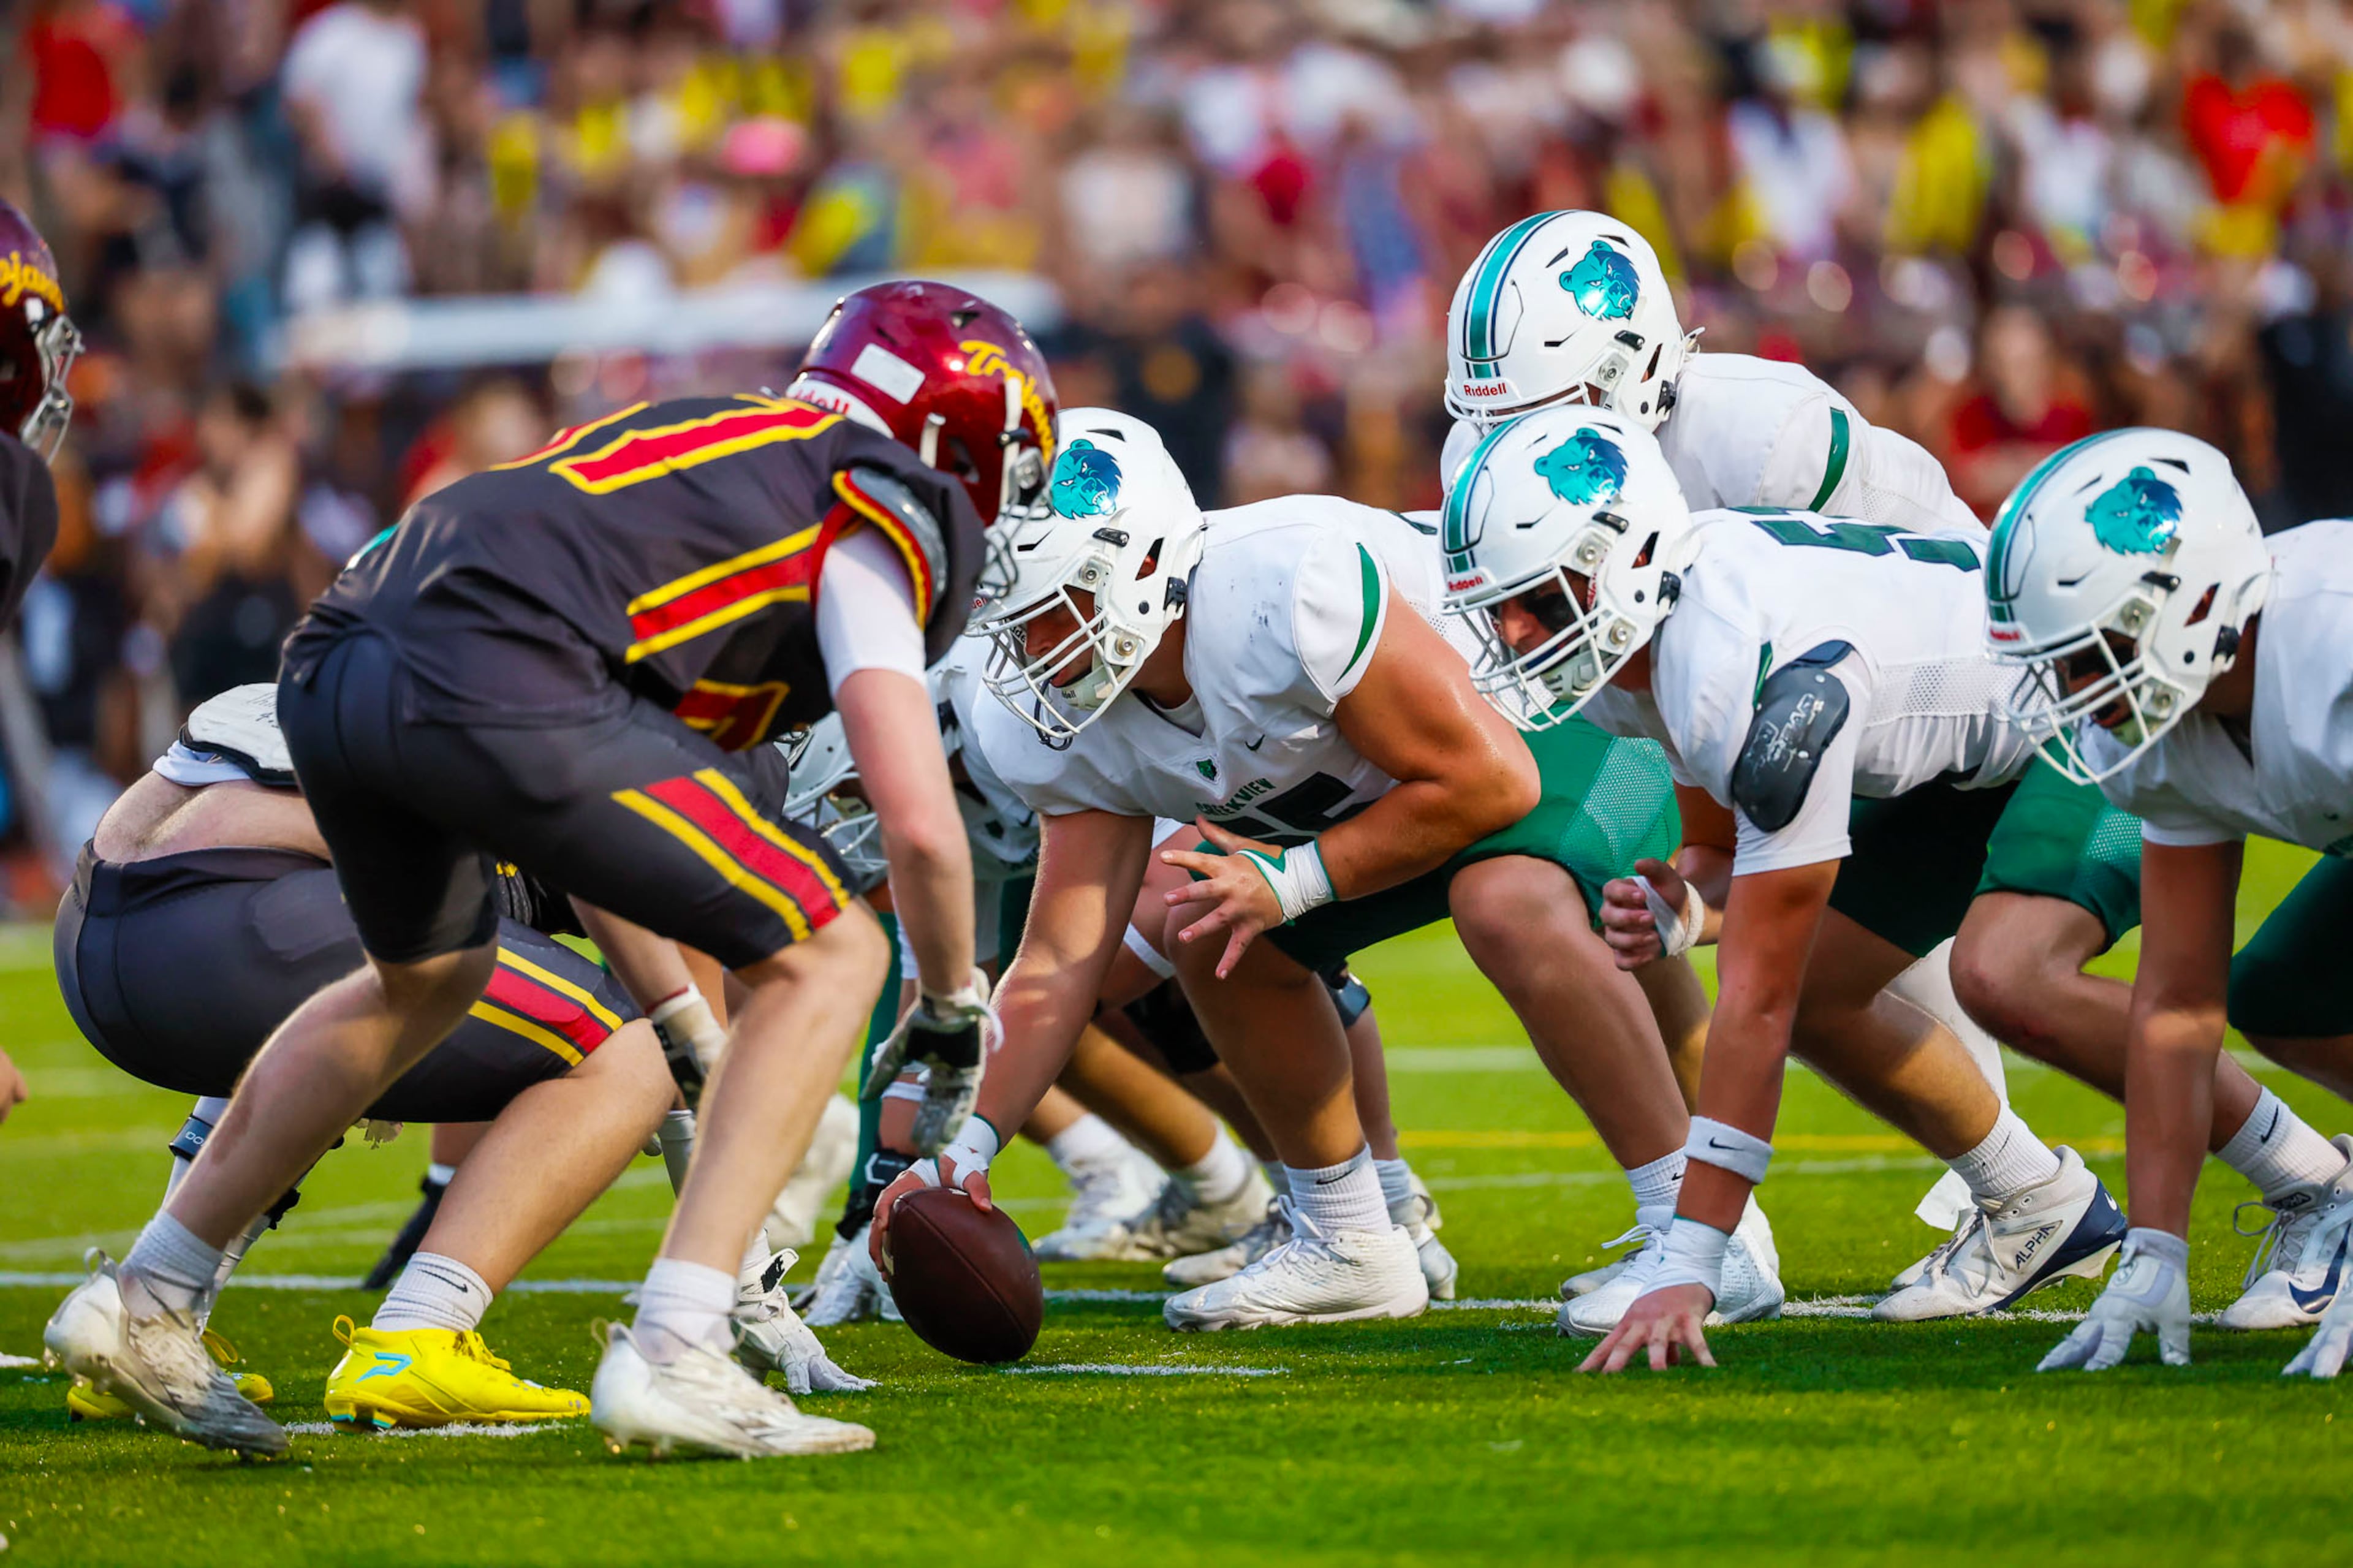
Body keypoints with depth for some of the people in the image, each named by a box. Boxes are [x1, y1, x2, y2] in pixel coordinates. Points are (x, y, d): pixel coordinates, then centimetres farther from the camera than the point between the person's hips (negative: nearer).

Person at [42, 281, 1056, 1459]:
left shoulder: (715, 445, 34)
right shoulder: (877, 522, 11)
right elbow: (920, 823, 2)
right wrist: (954, 1004, 22)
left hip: (326, 674, 9)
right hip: (498, 686, -9)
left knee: (428, 975, 36)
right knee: (827, 956, 5)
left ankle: (144, 1300, 41)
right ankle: (671, 1356, -4)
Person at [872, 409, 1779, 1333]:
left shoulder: (1291, 590, -37)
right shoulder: (1078, 735, -10)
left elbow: (1489, 782, -30)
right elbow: (1060, 962, -9)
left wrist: (1294, 883, -27)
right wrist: (965, 1143, -22)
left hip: (1565, 731, -9)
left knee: (1511, 906, -35)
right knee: (1209, 932, 3)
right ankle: (1349, 1249, 17)